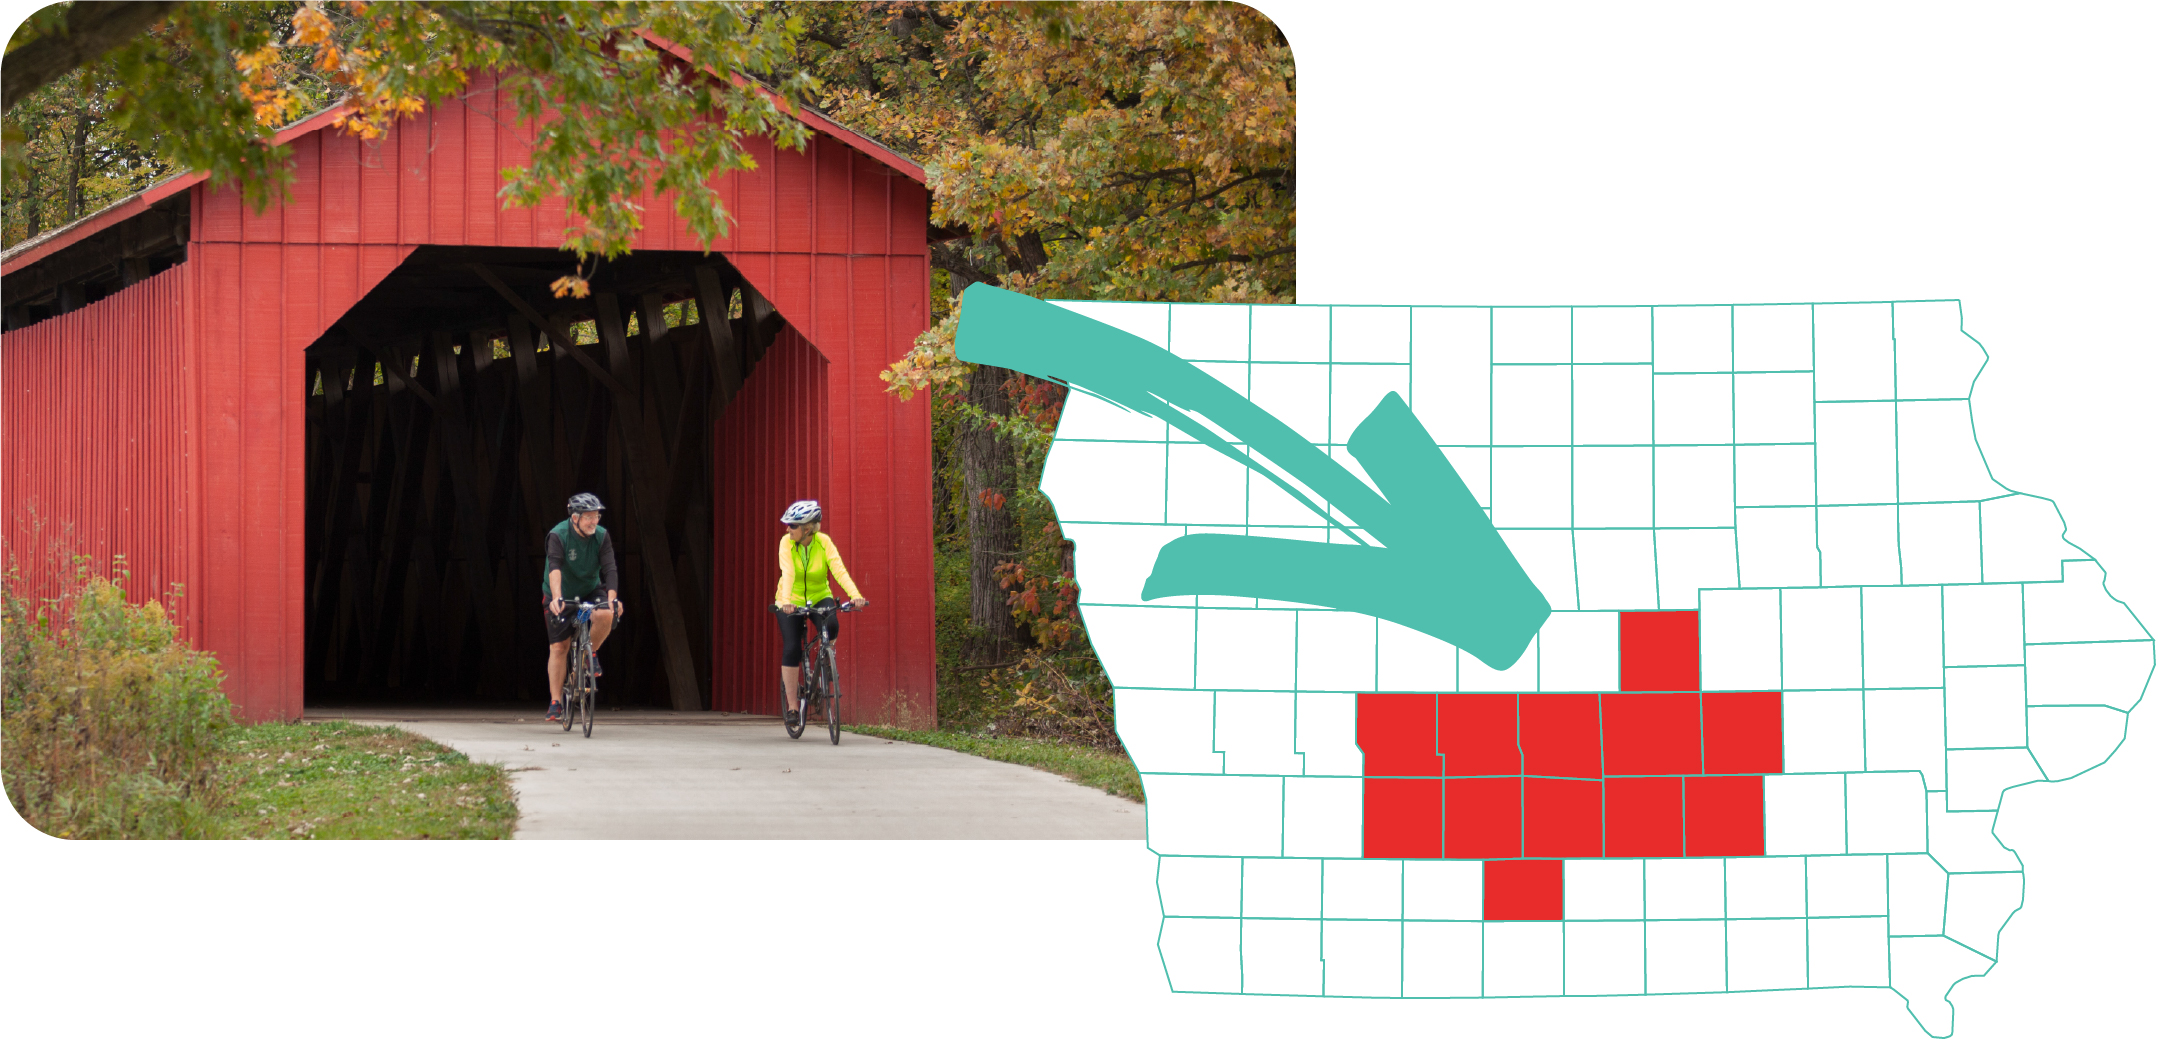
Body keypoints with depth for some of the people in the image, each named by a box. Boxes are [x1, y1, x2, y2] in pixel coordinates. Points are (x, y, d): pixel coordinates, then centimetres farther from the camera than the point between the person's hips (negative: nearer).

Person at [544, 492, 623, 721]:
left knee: (607, 616, -29)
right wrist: (557, 597, -53)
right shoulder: (558, 536, -23)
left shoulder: (601, 536, -13)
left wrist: (612, 597, -39)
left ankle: (591, 653, 0)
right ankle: (555, 702, 5)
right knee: (558, 647, -5)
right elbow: (555, 567, -37)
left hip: (590, 592, 2)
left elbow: (609, 568, -22)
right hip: (561, 597, -2)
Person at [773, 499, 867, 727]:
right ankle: (792, 705, -4)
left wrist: (855, 595, -45)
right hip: (792, 601, 0)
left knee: (831, 626, -31)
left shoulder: (824, 542, -18)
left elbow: (839, 570, -29)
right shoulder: (787, 543, -18)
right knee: (791, 649, -13)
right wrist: (785, 601, -47)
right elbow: (787, 573, -31)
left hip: (819, 598, 0)